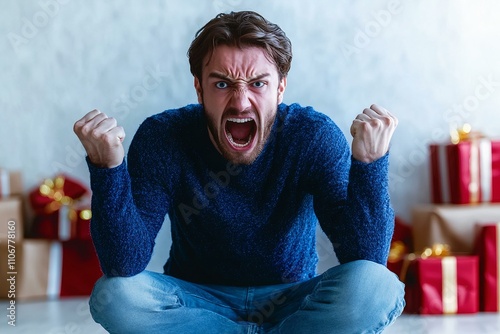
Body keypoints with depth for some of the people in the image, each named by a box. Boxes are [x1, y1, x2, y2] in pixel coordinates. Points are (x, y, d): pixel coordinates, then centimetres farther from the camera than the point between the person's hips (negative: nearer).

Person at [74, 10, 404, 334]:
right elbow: (125, 265, -24)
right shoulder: (162, 139, -17)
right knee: (113, 295, -29)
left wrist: (369, 162, -38)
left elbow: (366, 260, -24)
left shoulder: (315, 136, -17)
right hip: (197, 302, 1)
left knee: (377, 289, -28)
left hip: (289, 302, -1)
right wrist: (108, 168, -37)